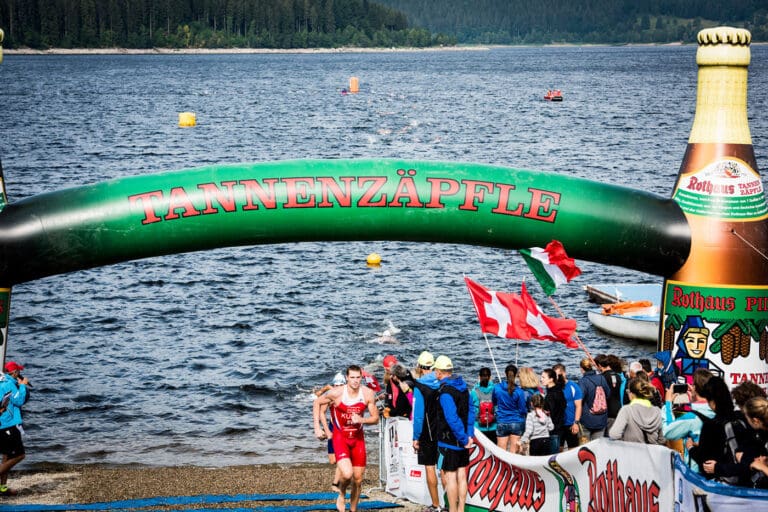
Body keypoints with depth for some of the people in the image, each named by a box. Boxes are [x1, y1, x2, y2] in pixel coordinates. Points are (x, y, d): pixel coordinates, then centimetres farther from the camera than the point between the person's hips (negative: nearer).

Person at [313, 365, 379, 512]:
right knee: (347, 474, -23)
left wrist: (362, 420, -22)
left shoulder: (368, 394, -9)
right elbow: (317, 403, 0)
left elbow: (375, 418, -1)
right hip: (340, 437, -3)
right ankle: (341, 495, 10)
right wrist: (317, 427, -5)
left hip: (358, 438, 3)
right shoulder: (337, 393, -16)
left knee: (358, 479, 7)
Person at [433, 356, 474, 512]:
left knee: (449, 475, -1)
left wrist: (463, 438, -19)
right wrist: (469, 434, 8)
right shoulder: (463, 387, 9)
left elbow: (452, 418, -24)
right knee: (461, 474, 12)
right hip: (462, 440, 8)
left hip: (449, 441, -8)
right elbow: (470, 412, 12)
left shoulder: (445, 391, -18)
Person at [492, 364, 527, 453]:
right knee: (513, 453, 5)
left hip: (502, 423, 1)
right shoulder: (519, 391, -12)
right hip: (517, 423, -1)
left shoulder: (497, 388, -6)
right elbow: (523, 410, -5)